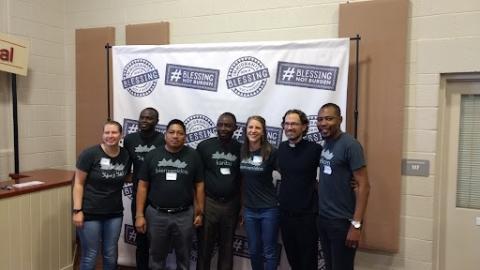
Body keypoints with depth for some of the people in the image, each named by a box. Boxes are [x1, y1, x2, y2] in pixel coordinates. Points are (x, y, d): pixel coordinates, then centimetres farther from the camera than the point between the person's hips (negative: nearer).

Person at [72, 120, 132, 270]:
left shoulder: (126, 156, 0)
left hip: (114, 213, 4)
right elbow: (79, 183, -10)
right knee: (90, 256, 6)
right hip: (90, 213, -4)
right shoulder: (90, 154, -14)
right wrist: (77, 210, -13)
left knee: (111, 255, 16)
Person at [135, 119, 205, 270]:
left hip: (184, 215, 0)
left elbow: (199, 186, 1)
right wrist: (139, 215, -3)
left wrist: (200, 212, -1)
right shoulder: (152, 155, -1)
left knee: (183, 257, 16)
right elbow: (142, 186, 1)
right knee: (157, 257, 16)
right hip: (156, 214, 1)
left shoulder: (193, 156, -3)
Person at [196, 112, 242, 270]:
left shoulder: (240, 149, 2)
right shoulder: (204, 146, -3)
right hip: (208, 203, -1)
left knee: (227, 248, 14)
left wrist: (242, 207, 5)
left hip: (231, 205, 2)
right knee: (204, 248, 8)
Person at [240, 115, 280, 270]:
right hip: (249, 209, 4)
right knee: (253, 251, 16)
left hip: (269, 209, -4)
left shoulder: (270, 152, -13)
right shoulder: (241, 151, 1)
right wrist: (241, 206, 11)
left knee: (269, 252, 7)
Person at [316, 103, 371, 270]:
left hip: (342, 221, -7)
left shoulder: (350, 145, -14)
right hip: (323, 219, 7)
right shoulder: (325, 145, 7)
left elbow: (363, 186, -16)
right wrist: (320, 212, 4)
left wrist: (356, 224, -20)